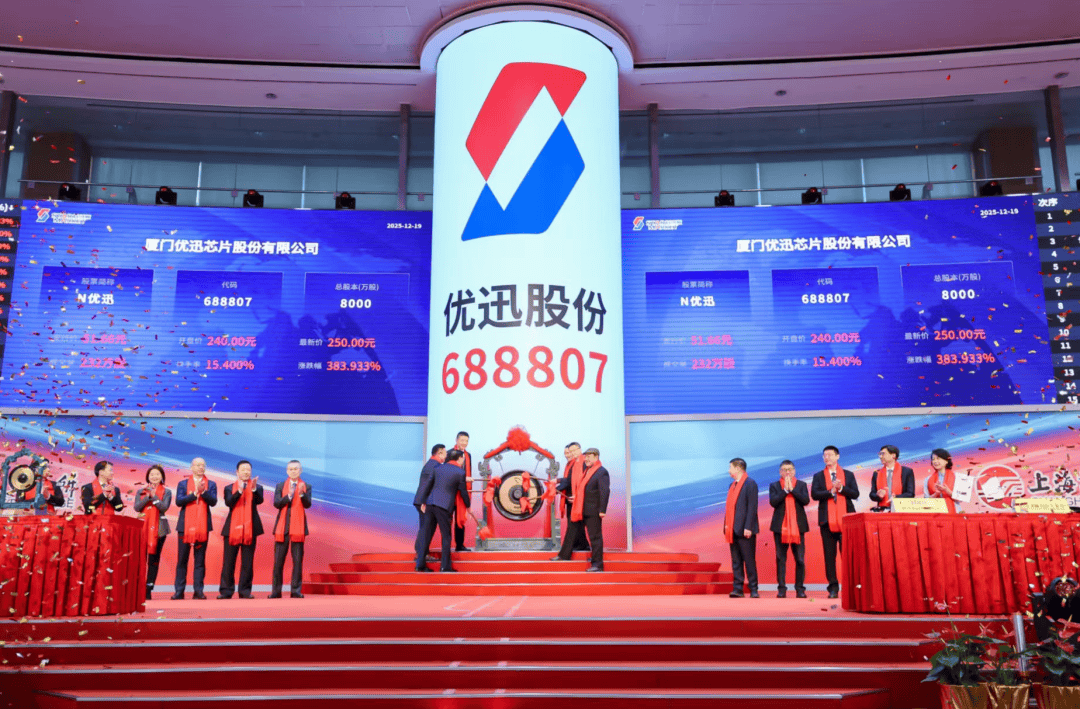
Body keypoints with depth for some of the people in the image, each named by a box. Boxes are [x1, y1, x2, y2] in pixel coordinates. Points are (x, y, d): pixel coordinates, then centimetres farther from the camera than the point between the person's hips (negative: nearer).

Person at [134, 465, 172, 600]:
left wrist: (154, 496, -14)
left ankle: (148, 589, 2)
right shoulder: (141, 491, 13)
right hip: (142, 527, 1)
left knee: (154, 559, -1)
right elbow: (136, 507, 0)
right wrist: (147, 496, -11)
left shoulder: (166, 492, 7)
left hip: (158, 528, -1)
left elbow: (164, 507, -8)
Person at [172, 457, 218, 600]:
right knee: (182, 560, 2)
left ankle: (198, 591, 5)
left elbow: (213, 501, -6)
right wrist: (194, 494, -14)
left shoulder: (211, 484, 8)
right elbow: (178, 501, -5)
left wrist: (203, 491, -19)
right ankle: (179, 591, 6)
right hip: (185, 525, 0)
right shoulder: (183, 484, 9)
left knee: (200, 560, 2)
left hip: (203, 526, 0)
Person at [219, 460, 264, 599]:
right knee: (228, 562, 1)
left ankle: (245, 591, 7)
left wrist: (254, 489, -30)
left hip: (250, 528, 0)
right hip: (232, 528, 0)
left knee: (247, 563, 1)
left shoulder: (257, 487, 9)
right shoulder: (229, 488, 9)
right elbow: (229, 502, -9)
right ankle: (226, 590, 8)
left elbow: (259, 500, -10)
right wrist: (239, 491, -25)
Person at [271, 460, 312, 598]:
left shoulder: (306, 487, 5)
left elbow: (308, 504, -8)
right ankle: (276, 591, 10)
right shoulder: (280, 486, 10)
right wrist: (289, 496, -20)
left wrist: (301, 494, -27)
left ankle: (295, 591, 3)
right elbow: (276, 503, -3)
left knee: (298, 560, -1)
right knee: (278, 560, 3)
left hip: (298, 527, -1)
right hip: (282, 527, 1)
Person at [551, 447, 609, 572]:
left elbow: (605, 492, -19)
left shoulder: (602, 472, -13)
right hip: (579, 510, 10)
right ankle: (564, 555, 34)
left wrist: (602, 510, -23)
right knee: (572, 531, 19)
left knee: (595, 537, -3)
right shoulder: (586, 470, 15)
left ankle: (597, 564, 3)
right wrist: (575, 496, 17)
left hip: (593, 512, -9)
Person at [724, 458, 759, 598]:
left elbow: (752, 507, -13)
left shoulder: (750, 484, -7)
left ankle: (753, 589, 4)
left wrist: (748, 527, -18)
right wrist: (726, 526, 11)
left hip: (745, 530, -8)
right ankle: (738, 589, 8)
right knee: (736, 561, 6)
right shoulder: (732, 485, 17)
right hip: (733, 529, 8)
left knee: (749, 560, -2)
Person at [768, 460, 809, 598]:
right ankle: (781, 588, 5)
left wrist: (792, 489, -10)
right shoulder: (774, 486, 8)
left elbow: (806, 500, -7)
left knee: (800, 559, 0)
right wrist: (785, 490, -10)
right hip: (780, 527, 0)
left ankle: (800, 588, 8)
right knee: (781, 559, 1)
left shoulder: (801, 485, 10)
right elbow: (773, 502, -8)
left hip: (798, 526, 0)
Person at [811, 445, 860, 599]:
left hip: (845, 519, -1)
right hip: (827, 520, 1)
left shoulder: (848, 475, 13)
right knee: (829, 555, 1)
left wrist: (841, 488, -12)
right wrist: (831, 491, -14)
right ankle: (833, 587, 5)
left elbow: (855, 494, 2)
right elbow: (814, 494, -3)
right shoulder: (818, 476, 12)